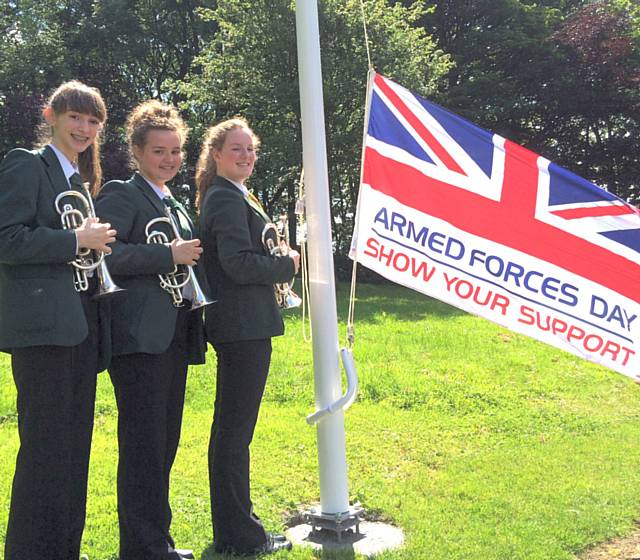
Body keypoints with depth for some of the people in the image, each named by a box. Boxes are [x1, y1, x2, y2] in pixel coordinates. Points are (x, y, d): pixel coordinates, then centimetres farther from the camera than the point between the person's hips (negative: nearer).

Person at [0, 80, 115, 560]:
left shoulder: (80, 180, 21)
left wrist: (96, 242, 7)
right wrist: (76, 241, -14)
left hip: (79, 329, 9)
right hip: (43, 325, -8)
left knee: (75, 445, 12)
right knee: (46, 448, -6)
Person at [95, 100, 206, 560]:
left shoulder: (175, 205, 21)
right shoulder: (121, 195, -5)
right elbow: (102, 254, -21)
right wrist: (169, 256, -20)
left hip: (175, 337, 9)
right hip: (140, 338, -8)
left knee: (165, 442, 12)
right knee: (143, 444, -5)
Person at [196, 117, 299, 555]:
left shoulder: (226, 196, 18)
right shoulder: (228, 198, -14)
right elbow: (239, 263, -23)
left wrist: (276, 260, 8)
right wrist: (288, 265, -10)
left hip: (237, 327, 11)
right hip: (245, 327, -11)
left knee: (231, 429, 18)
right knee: (235, 432, -3)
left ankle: (233, 525, 31)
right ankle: (239, 536, 6)